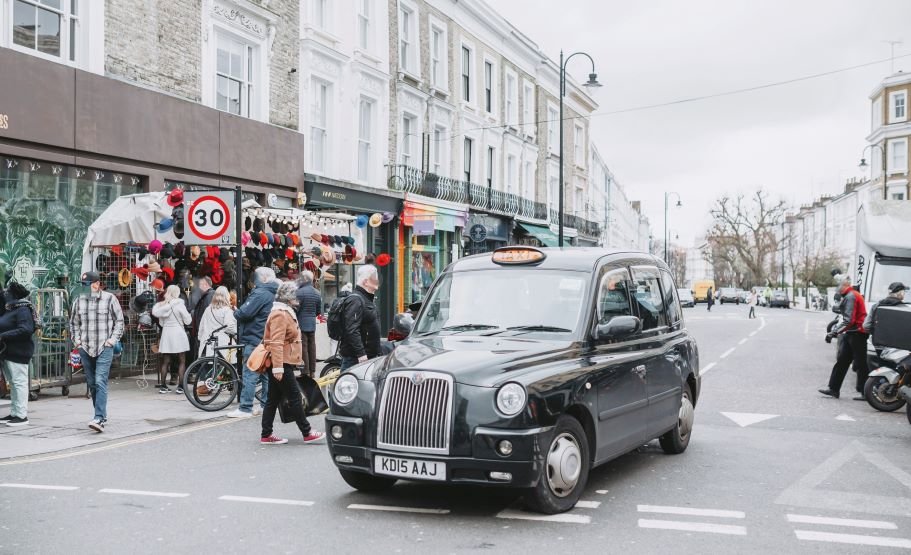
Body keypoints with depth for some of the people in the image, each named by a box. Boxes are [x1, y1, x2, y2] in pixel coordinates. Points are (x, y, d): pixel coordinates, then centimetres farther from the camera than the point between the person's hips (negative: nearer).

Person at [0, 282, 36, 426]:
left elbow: (25, 330, -24)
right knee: (12, 383, 14)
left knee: (19, 382, -7)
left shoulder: (22, 310, -13)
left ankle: (22, 415, -5)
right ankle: (14, 413, 20)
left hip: (17, 353, -10)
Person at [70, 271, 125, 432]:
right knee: (91, 384, 11)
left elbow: (119, 321, 4)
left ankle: (99, 419, -19)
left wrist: (112, 340, -5)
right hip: (85, 348, 5)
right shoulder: (79, 301, 7)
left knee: (100, 382, -14)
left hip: (104, 348, -4)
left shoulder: (109, 299, -3)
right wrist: (77, 340, 8)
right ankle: (102, 415, 24)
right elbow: (74, 323, 19)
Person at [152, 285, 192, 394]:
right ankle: (180, 386, -1)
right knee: (182, 362, 3)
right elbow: (188, 321, -6)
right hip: (178, 333, -4)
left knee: (165, 362, 9)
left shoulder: (162, 305, 3)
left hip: (166, 333, 4)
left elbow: (161, 323, 10)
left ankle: (162, 385, 10)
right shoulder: (179, 304, -10)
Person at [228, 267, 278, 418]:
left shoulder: (260, 294, -16)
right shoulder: (273, 294, 13)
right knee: (266, 374, 13)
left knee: (250, 375, -7)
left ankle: (245, 408, -6)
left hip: (254, 340, -9)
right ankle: (266, 405, 17)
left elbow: (244, 313, -22)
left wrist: (235, 312, -2)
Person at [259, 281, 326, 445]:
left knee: (273, 399, 10)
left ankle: (266, 435, 14)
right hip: (281, 364, -10)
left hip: (283, 363, 10)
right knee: (294, 397, -5)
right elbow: (276, 343, -23)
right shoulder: (279, 314, -15)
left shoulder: (286, 312, 19)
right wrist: (278, 367, -27)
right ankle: (307, 433, 0)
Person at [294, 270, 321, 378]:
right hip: (312, 324, 7)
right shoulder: (317, 293, 10)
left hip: (302, 324, -7)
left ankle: (305, 371, -4)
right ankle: (312, 371, 15)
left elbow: (296, 308, -16)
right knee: (312, 347, 10)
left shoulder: (300, 292, -14)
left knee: (303, 347, -4)